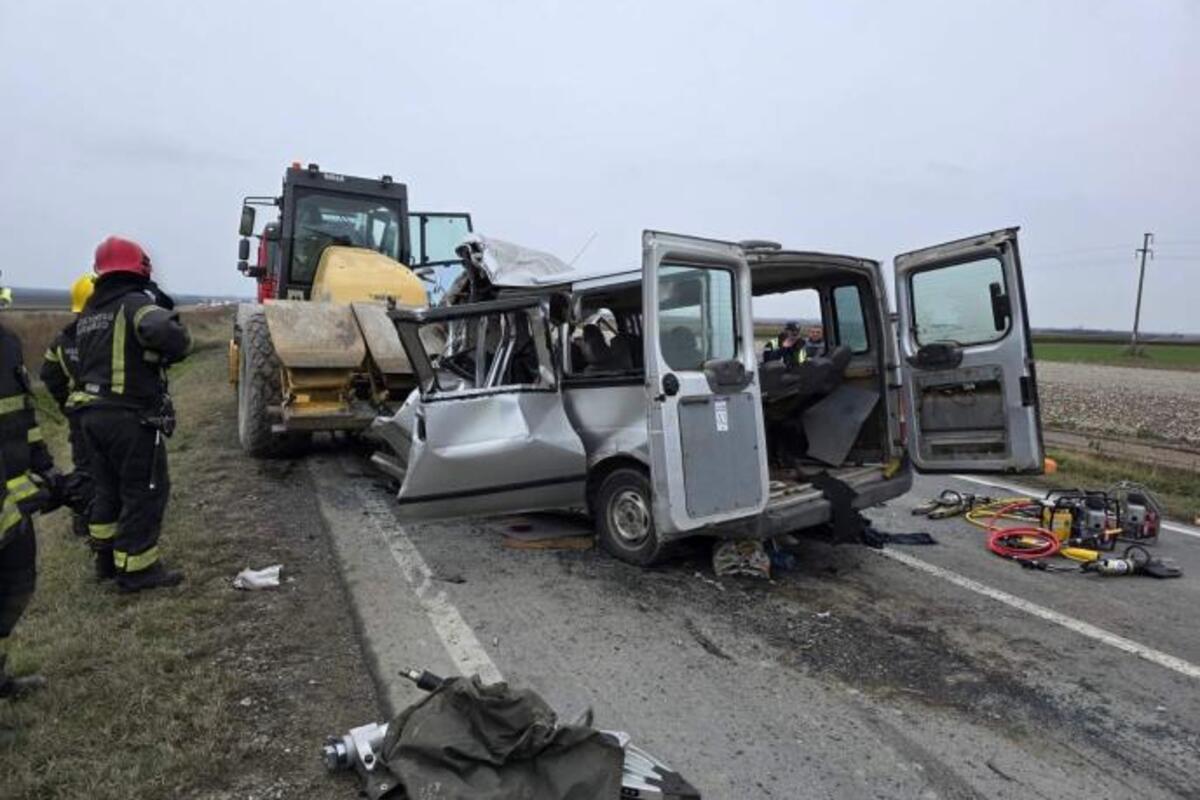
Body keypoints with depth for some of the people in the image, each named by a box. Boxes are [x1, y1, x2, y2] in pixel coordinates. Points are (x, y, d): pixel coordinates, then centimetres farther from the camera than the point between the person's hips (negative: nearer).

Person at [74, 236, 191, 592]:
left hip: (92, 413, 8)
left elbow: (108, 354, 18)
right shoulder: (135, 303, -12)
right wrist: (175, 346, -10)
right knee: (145, 492, 1)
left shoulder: (88, 314, 16)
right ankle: (136, 569, 5)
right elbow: (164, 333, -32)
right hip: (130, 416, -8)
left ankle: (106, 558, 30)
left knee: (108, 489, 20)